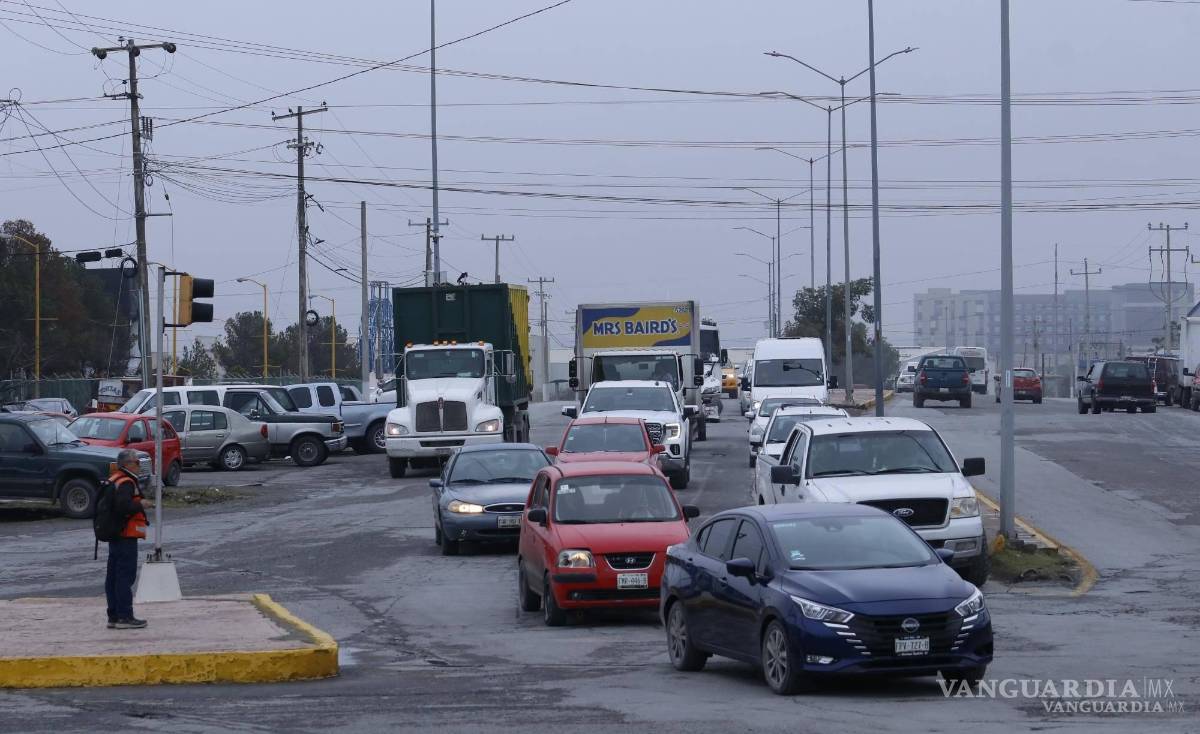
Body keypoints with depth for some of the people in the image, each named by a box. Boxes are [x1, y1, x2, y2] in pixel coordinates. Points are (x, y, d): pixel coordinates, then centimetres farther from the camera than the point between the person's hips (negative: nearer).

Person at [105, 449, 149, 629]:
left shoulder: (113, 481, 17)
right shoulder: (126, 483, -15)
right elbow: (124, 505, -28)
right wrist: (140, 505, -13)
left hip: (114, 536, 10)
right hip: (126, 535, -10)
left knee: (113, 577, 11)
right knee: (126, 575, -8)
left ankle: (114, 616, 16)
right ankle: (124, 616, -9)